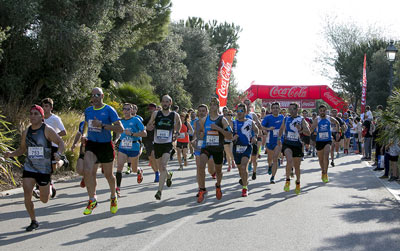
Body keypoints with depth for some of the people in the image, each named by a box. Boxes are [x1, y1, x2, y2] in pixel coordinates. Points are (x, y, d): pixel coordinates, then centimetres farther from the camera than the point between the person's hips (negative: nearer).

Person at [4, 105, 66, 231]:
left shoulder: (47, 130, -8)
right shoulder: (26, 132, 5)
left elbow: (61, 142, -9)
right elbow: (22, 149, 16)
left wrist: (58, 153, -29)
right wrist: (11, 154, -3)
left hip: (44, 169, -3)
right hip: (29, 168, 3)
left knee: (44, 200, 6)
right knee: (27, 194, -13)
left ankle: (49, 189, 43)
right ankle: (33, 221, 3)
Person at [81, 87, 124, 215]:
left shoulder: (109, 110, -9)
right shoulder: (88, 111, 8)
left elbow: (120, 129, -17)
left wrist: (102, 125, -24)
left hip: (106, 145, -3)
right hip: (91, 145, 3)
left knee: (108, 175, 11)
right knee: (87, 171, -19)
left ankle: (113, 197, 38)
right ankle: (92, 200, -6)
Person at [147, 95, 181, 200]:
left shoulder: (175, 115, 1)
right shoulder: (155, 114, 3)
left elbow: (179, 124, 21)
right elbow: (149, 125, 13)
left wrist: (177, 133, 5)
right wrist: (150, 126, -11)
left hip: (168, 144, -3)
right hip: (157, 144, 3)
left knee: (163, 166, -21)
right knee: (160, 168, 14)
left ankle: (159, 191, -23)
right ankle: (168, 175, 50)